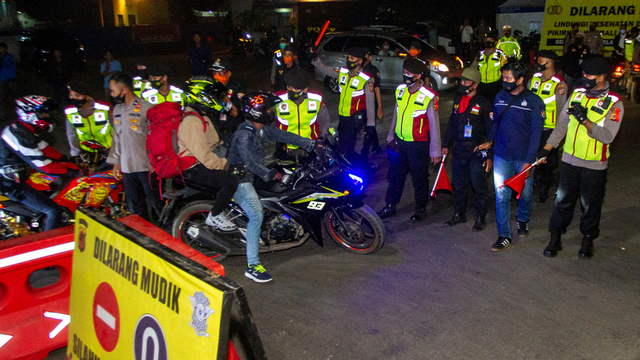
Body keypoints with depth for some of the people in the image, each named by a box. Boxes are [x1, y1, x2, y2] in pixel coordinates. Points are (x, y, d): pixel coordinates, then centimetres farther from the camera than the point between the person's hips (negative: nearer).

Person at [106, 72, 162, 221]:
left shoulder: (145, 108, -10)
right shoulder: (117, 109, 13)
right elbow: (117, 137, 19)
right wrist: (115, 161, 17)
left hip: (146, 166, -7)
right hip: (127, 167, 7)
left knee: (155, 201, -1)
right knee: (135, 206, 12)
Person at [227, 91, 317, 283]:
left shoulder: (261, 129, 4)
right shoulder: (244, 135, -24)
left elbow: (282, 135, 8)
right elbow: (249, 161, -35)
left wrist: (310, 144, 7)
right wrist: (268, 174, -49)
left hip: (250, 175, 10)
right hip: (239, 179, -10)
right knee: (256, 215, -18)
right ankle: (252, 266, -17)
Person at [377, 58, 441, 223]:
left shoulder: (429, 96, -15)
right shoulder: (400, 90, 3)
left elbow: (434, 125, -10)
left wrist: (435, 151, -9)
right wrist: (391, 136, 21)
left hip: (418, 145, -5)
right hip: (399, 142, 6)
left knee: (420, 179, 7)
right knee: (395, 176, 14)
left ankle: (421, 209, 23)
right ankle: (390, 206, 28)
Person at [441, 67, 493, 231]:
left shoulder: (484, 104, -8)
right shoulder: (457, 100, 10)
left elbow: (491, 131, -7)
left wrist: (489, 155, -10)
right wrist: (446, 144, 16)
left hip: (476, 152, -5)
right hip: (458, 150, 5)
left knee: (479, 186, 0)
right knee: (459, 184, 13)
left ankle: (480, 217, 13)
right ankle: (459, 214, 26)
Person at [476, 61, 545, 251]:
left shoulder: (534, 101, -8)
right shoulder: (499, 97, 5)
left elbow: (536, 133, -10)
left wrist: (529, 161, -14)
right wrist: (490, 141, 5)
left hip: (524, 158, -3)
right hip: (501, 156, 3)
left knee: (525, 194, 13)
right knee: (502, 195, 0)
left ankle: (523, 220, 42)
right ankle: (504, 235, 9)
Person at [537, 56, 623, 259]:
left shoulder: (614, 103, -9)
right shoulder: (577, 94, 4)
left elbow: (607, 136, -19)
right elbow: (562, 124, 10)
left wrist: (585, 120, -30)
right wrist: (547, 148, 8)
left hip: (595, 164, -3)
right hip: (570, 159, 3)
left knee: (590, 204, 9)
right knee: (563, 199, 8)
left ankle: (588, 240, 28)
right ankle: (555, 239, 20)